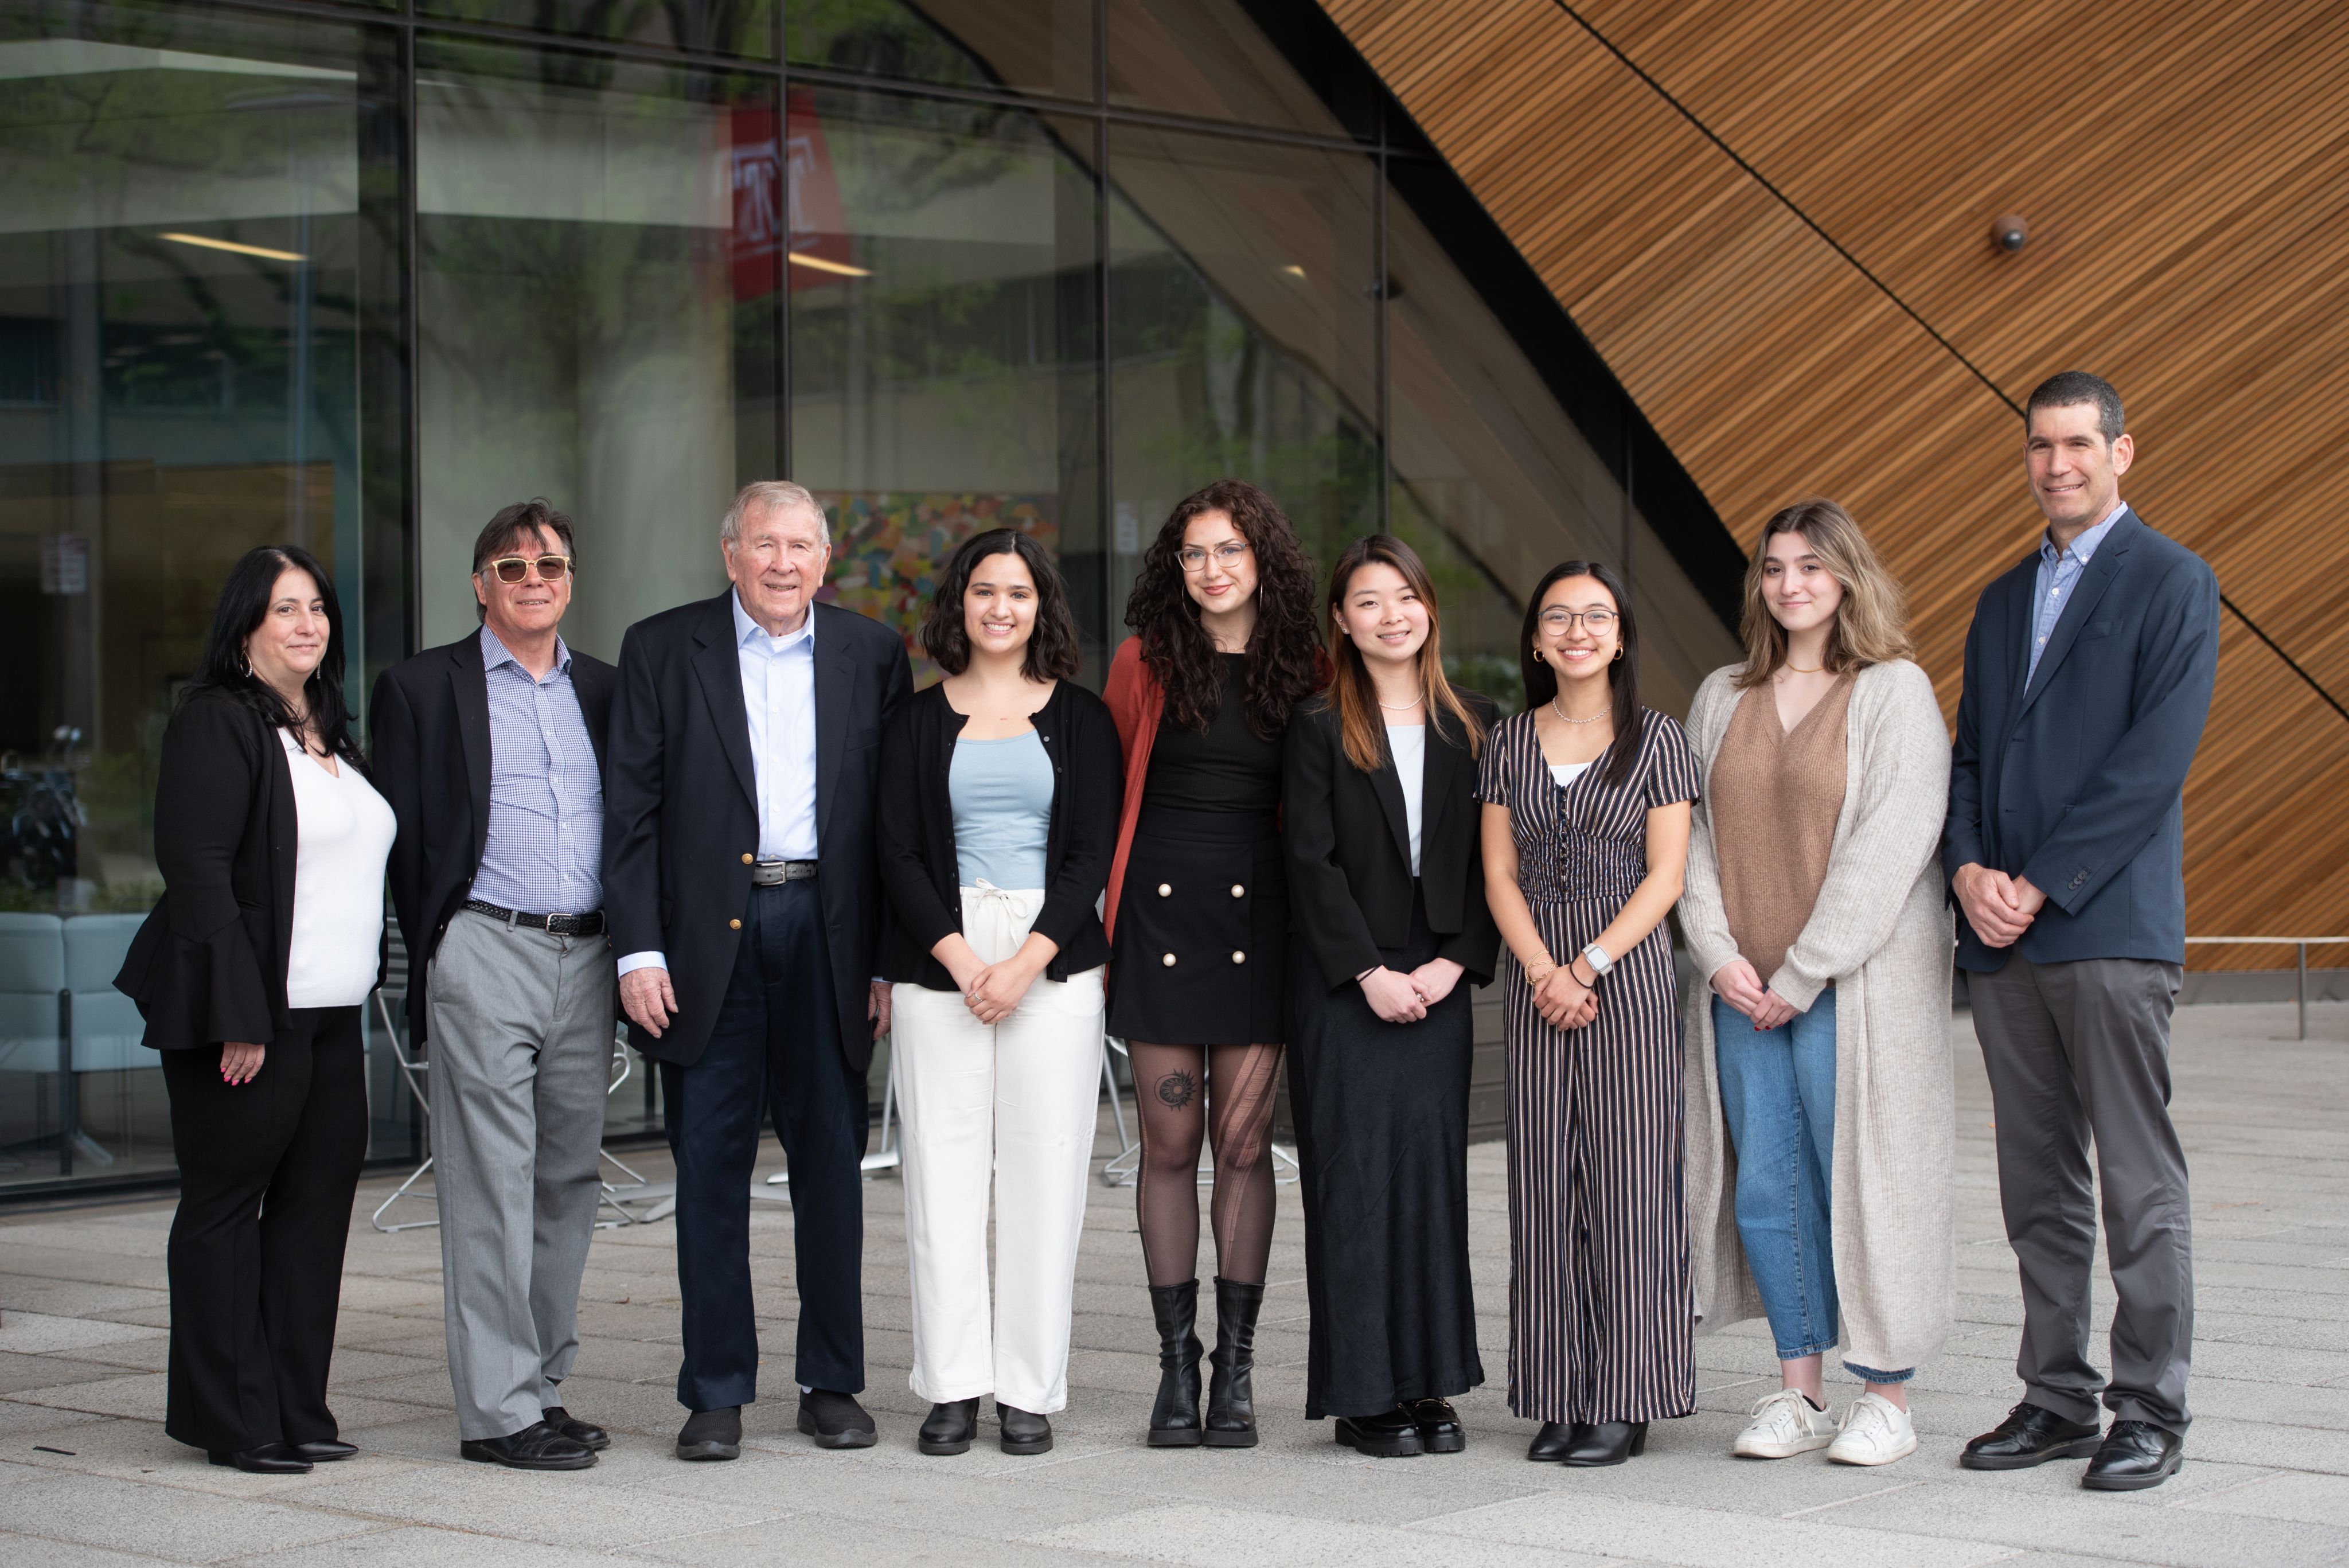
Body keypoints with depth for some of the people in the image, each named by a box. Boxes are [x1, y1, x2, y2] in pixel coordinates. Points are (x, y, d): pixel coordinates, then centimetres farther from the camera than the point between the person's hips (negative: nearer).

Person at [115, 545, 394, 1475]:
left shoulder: (329, 731, 17)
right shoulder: (216, 724, -8)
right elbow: (197, 871, -16)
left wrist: (369, 988, 14)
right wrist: (238, 1016, -21)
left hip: (332, 1015, 8)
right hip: (251, 1013, -8)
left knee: (319, 1197, 8)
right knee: (226, 1205, 1)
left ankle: (296, 1410, 15)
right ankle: (234, 1422, 6)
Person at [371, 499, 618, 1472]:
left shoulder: (603, 690, 16)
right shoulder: (425, 688, 3)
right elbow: (403, 835, 1)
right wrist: (436, 949, -3)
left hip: (588, 956, 5)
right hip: (486, 950, -5)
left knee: (569, 1176, 8)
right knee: (491, 1182, -6)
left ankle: (542, 1381, 17)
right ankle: (497, 1408, -4)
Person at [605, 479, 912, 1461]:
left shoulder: (872, 655, 7)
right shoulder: (663, 650, 3)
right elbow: (629, 809, 1)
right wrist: (638, 949, -7)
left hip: (827, 928, 1)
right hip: (709, 931, -1)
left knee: (832, 1159, 6)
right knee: (710, 1164, 2)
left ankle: (833, 1383, 16)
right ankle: (715, 1392, 10)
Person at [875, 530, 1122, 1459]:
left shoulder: (1080, 718, 8)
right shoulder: (919, 721, 9)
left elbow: (1091, 852, 2)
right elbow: (899, 853, 3)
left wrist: (1027, 962, -10)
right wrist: (961, 959, -9)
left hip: (1053, 961, 0)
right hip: (938, 963, 0)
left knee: (1044, 1168, -2)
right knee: (943, 1169, -2)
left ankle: (1030, 1389, 4)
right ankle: (953, 1386, 5)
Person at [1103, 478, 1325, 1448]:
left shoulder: (1303, 669, 5)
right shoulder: (1145, 661, 4)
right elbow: (1105, 791, 9)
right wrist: (1101, 915, 2)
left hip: (1259, 913, 0)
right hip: (1160, 907, 0)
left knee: (1244, 1141, 1)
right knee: (1170, 1143, 2)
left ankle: (1236, 1368, 7)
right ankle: (1177, 1364, 9)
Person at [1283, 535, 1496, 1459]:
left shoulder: (1472, 727, 9)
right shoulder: (1319, 730, 1)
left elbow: (1490, 862, 6)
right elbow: (1311, 862, -5)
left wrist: (1455, 964, -6)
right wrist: (1370, 973, -12)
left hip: (1438, 982, 3)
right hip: (1343, 988, -3)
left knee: (1432, 1170, 2)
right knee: (1353, 1175, -3)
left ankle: (1428, 1384, 10)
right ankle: (1362, 1396, 2)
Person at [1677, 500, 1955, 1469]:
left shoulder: (1895, 693, -4)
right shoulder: (1722, 699, 13)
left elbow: (1889, 844, -11)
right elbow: (1693, 833, 11)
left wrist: (1804, 972, -13)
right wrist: (1720, 954, -4)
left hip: (1854, 982, -5)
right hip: (1742, 988, 5)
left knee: (1863, 1180, -3)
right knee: (1765, 1189, 5)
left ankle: (1886, 1398, 8)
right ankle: (1799, 1394, 14)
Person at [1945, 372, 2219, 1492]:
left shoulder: (2171, 583, -1)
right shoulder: (2003, 600, 20)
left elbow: (2157, 757, -11)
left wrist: (2041, 885, -13)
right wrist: (1968, 867, -2)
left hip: (2111, 927, -6)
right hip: (2002, 935, 7)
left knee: (2139, 1186, -4)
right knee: (2037, 1188, 9)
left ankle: (2150, 1412, 1)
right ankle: (2056, 1398, 15)